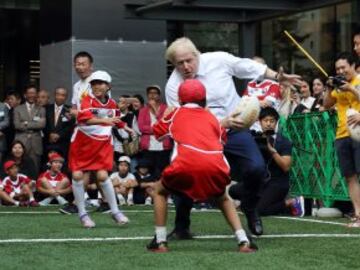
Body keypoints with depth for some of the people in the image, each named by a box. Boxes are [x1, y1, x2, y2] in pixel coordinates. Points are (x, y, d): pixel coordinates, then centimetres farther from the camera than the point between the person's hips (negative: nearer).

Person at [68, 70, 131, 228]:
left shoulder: (112, 104, 1)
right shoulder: (87, 101, -15)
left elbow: (117, 120, 23)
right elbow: (85, 119, -36)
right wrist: (104, 120, -50)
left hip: (103, 144, 2)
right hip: (82, 143, -2)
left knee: (103, 175, -10)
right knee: (77, 175, -6)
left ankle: (115, 212, 2)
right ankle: (82, 214, 7)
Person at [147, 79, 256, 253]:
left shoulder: (175, 113, 26)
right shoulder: (212, 118, 29)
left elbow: (156, 133, 38)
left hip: (186, 164, -2)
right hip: (216, 166, 2)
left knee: (159, 191, 28)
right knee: (223, 198, 33)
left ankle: (160, 242, 17)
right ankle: (244, 242, 16)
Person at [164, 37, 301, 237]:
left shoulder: (218, 60, -11)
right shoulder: (174, 86, -15)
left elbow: (250, 67, 4)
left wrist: (277, 77, -2)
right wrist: (221, 123, -31)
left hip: (234, 129, 1)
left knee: (256, 168, -15)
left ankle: (250, 209, 16)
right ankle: (181, 226, 10)